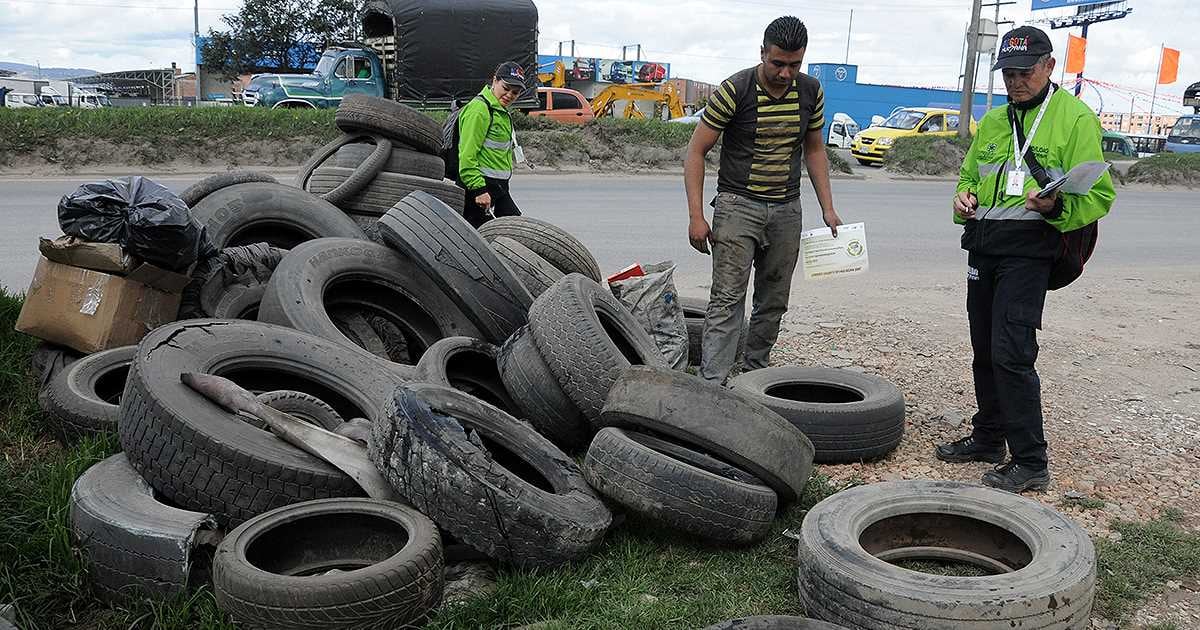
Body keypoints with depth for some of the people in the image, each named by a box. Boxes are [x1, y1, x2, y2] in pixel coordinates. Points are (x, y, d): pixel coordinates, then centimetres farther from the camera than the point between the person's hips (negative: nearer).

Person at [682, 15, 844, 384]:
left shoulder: (810, 92, 2)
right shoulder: (734, 90, -13)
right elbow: (696, 151, -9)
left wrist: (828, 209, 10)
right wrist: (696, 217, -15)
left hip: (786, 210, 5)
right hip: (738, 205, -5)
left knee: (774, 301, 10)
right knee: (727, 298, -12)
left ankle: (754, 373, 24)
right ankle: (712, 384, -13)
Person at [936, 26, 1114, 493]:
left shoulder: (1076, 118, -4)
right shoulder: (992, 121, 17)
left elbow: (1098, 195, -7)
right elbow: (968, 173, 28)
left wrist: (1055, 204, -27)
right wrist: (964, 196, 5)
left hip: (1028, 248, -7)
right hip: (982, 244, 7)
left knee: (1011, 353, -13)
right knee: (985, 350, 14)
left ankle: (1030, 461, -4)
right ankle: (988, 439, 28)